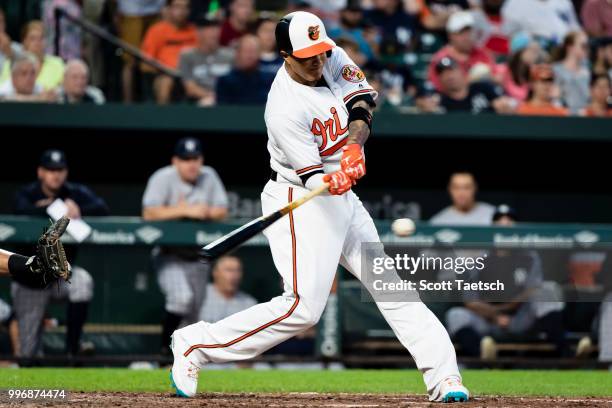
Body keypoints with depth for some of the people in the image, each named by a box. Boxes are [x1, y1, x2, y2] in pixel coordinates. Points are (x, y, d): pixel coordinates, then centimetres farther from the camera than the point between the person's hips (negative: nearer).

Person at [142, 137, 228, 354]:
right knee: (182, 297, -26)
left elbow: (221, 212, 2)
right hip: (169, 255, -5)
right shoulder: (163, 178, -11)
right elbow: (149, 214, -22)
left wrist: (201, 212, -19)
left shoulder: (209, 177, 2)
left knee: (197, 310, 9)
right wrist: (186, 210, -27)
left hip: (198, 255, 5)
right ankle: (165, 347, -11)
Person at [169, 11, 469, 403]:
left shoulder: (332, 58, -3)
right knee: (302, 307, -16)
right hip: (300, 202, -8)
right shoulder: (284, 110, -24)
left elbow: (363, 98, -6)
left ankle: (444, 376, 8)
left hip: (343, 199, 8)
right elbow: (310, 176, -24)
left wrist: (355, 143, -24)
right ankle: (195, 345, -6)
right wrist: (330, 182, -47)